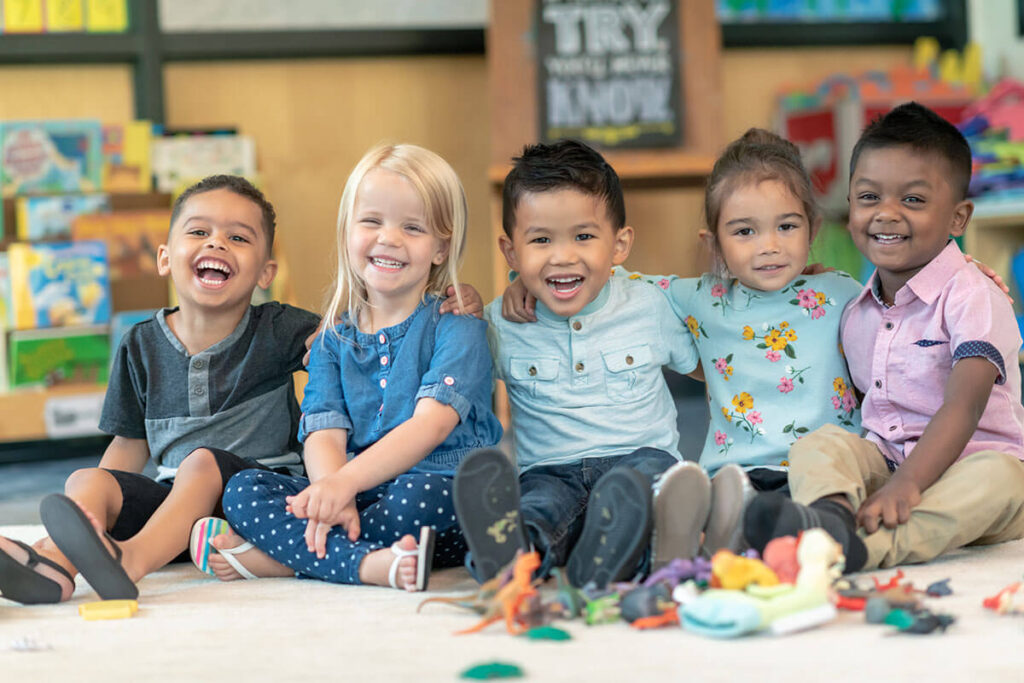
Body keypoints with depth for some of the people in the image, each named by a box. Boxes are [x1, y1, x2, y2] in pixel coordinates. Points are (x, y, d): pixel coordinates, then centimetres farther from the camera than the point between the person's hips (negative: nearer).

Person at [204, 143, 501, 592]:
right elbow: (323, 436, 2)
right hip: (356, 494, 4)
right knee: (242, 490, -16)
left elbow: (432, 423, -14)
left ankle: (279, 557, -21)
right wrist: (331, 497, -23)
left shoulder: (458, 328, 0)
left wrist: (347, 480, -29)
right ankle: (371, 565, -33)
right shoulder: (333, 342, 15)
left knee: (416, 498, -38)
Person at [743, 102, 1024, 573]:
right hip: (886, 460, 5)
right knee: (817, 443, -18)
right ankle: (830, 515, -52)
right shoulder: (857, 314, 12)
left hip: (966, 464, -5)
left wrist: (905, 486, -36)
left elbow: (964, 407, -23)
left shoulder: (971, 297, -10)